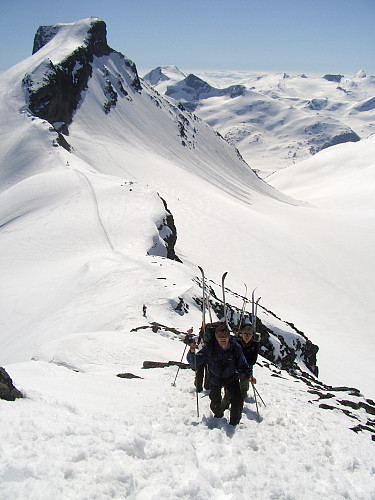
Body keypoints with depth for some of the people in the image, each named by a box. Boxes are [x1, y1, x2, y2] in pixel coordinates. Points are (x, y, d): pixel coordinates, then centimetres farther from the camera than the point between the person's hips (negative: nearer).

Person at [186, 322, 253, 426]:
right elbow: (194, 362, -17)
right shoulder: (210, 348, -22)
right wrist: (192, 352, -35)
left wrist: (249, 375, -11)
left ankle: (234, 423, 16)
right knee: (216, 404, 8)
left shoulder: (235, 347, -18)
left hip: (231, 378, 1)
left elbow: (242, 364, -1)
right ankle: (218, 416, 46)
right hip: (215, 379, 0)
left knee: (238, 401, -12)